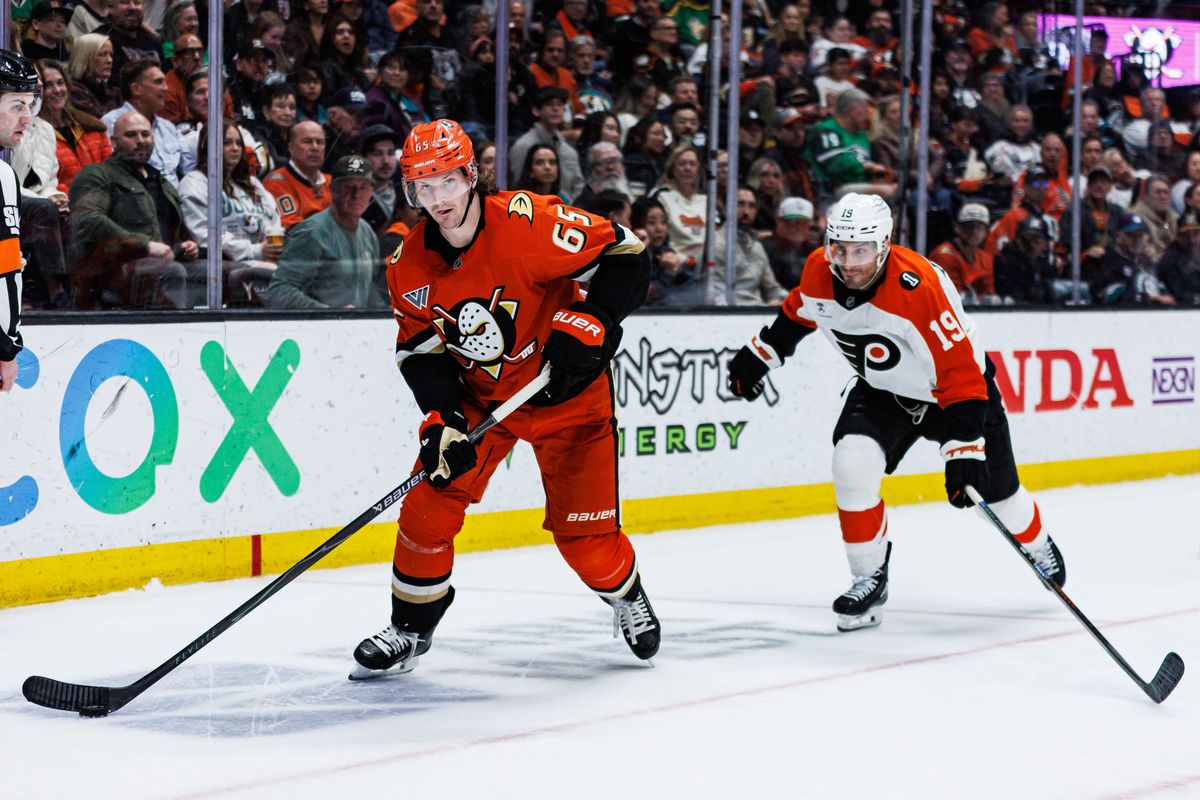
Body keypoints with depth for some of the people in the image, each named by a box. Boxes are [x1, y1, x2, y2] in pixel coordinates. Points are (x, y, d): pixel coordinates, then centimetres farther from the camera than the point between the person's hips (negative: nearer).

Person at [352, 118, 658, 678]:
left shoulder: (529, 223, -27)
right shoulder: (410, 264, -10)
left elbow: (624, 256, -20)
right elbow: (419, 349, -2)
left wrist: (584, 327, -27)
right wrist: (442, 420, -15)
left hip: (565, 388, -4)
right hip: (477, 395, 4)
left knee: (584, 534, -4)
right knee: (428, 505, -7)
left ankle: (626, 598, 30)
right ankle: (409, 631, 14)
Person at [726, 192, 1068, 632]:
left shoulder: (920, 286, -38)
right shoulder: (819, 272, -20)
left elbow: (963, 373, -36)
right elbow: (798, 312, 7)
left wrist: (963, 449, -39)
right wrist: (758, 354, 11)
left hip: (954, 389, -4)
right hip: (882, 391, 4)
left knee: (995, 489, 11)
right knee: (852, 466, -21)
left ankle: (1039, 548, 46)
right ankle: (870, 580, -4)